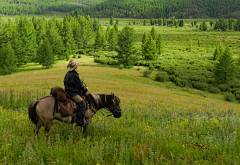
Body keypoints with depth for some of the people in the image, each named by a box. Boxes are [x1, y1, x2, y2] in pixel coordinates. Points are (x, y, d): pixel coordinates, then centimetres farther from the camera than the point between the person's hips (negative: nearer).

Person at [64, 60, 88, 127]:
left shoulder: (67, 74, 12)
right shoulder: (74, 75, -17)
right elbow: (80, 86, -12)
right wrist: (85, 89, 9)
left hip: (68, 91, 10)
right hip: (73, 93, -10)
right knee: (82, 103, -16)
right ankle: (80, 121, -20)